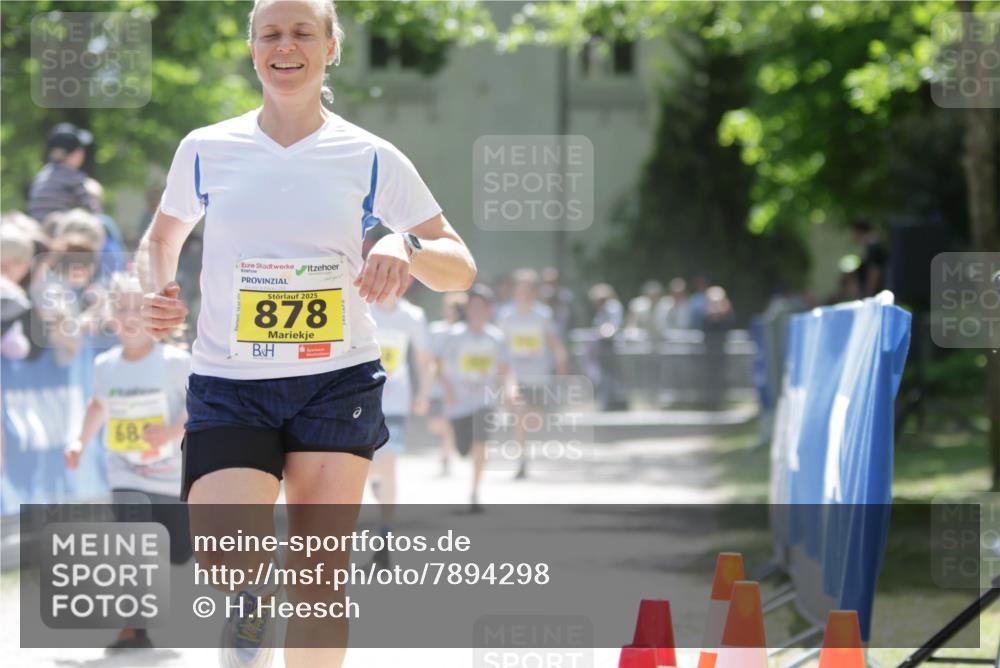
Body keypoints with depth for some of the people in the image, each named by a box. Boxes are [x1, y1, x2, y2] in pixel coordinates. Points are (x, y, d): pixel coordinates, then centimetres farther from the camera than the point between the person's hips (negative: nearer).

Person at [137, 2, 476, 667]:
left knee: (321, 571, -2)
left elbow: (461, 268, 3)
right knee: (222, 563, -18)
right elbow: (161, 236, 21)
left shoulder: (370, 158, 1)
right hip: (229, 384, 0)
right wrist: (160, 292, -1)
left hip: (339, 381, 0)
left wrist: (406, 248, -19)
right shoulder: (206, 150, 4)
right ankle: (252, 609, 17)